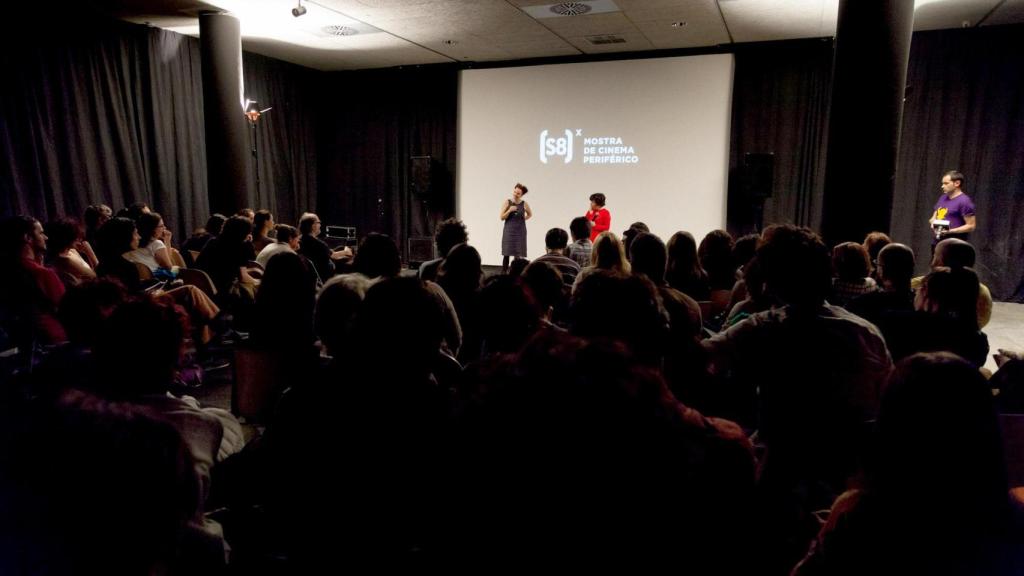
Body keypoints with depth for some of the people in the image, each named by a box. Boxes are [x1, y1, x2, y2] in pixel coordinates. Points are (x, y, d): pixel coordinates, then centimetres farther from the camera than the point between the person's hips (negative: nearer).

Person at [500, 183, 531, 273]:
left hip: (520, 231, 1)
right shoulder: (507, 202, -2)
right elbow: (502, 217, -4)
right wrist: (509, 210, -18)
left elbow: (530, 214, 21)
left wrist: (523, 219, 5)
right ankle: (503, 273, 3)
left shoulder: (524, 204, 1)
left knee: (519, 254, -2)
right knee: (506, 253, -3)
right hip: (509, 230, -1)